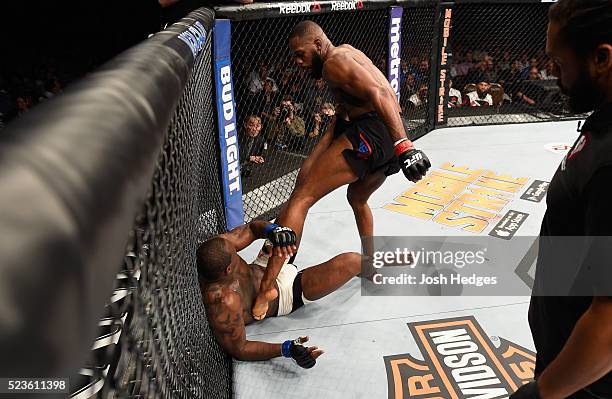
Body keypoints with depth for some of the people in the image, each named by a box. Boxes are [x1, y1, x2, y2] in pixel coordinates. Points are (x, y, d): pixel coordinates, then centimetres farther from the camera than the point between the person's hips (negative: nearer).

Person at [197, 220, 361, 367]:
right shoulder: (225, 303, -43)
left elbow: (252, 228, -13)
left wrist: (273, 230, -36)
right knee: (352, 262, -12)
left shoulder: (214, 250, -27)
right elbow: (239, 350, -30)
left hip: (259, 269, 6)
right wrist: (285, 350, -43)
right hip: (282, 295, -6)